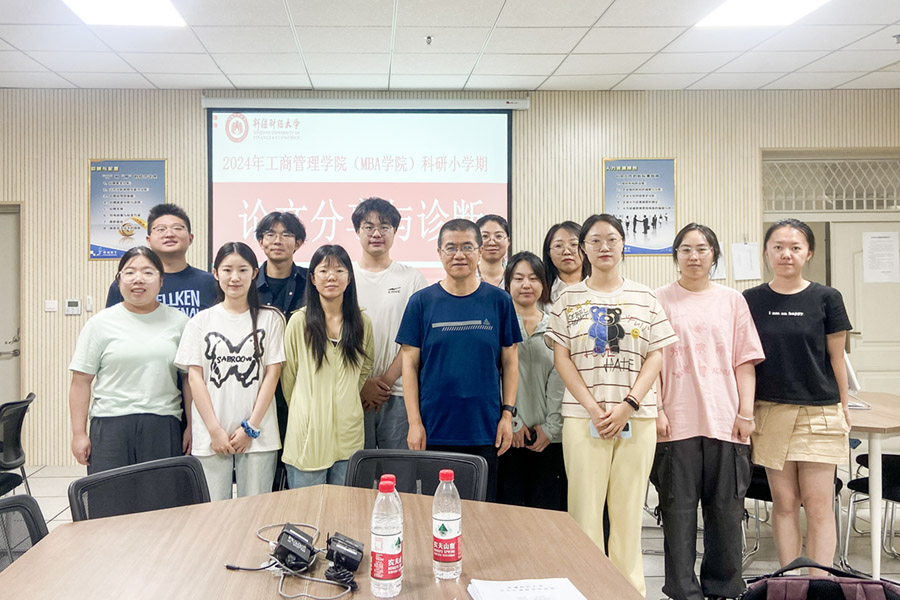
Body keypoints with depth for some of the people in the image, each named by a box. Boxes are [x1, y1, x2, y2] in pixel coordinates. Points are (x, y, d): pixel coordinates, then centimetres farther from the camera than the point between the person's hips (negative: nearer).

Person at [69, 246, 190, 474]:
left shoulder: (178, 321, 8)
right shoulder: (100, 323, 5)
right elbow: (81, 382, 5)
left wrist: (191, 426, 5)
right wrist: (79, 433, 1)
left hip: (164, 427, 1)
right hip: (111, 426, 0)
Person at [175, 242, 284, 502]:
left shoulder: (270, 319, 4)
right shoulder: (201, 321, 7)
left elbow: (272, 374, 1)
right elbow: (195, 376, 3)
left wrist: (250, 428, -5)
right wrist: (215, 430, -5)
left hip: (257, 436, -1)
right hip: (211, 435, 1)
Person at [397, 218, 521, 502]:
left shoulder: (499, 301, 3)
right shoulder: (421, 302, 0)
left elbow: (509, 361, 6)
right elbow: (410, 364, 1)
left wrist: (508, 414, 0)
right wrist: (414, 422, -4)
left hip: (485, 430, 1)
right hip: (434, 430, 0)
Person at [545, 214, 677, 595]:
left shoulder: (644, 298, 8)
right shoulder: (569, 299, 6)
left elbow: (655, 356, 4)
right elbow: (562, 358, 1)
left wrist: (627, 405, -9)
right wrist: (594, 408, -9)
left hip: (636, 417, 1)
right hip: (583, 416, -1)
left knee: (628, 507, 5)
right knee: (585, 507, 0)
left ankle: (630, 586, 18)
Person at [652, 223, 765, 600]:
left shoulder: (732, 301, 10)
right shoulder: (661, 301, 4)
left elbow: (745, 361, 8)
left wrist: (746, 412, 1)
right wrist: (656, 411, -5)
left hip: (726, 421, 2)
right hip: (676, 423, -2)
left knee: (726, 510, 8)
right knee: (678, 509, 3)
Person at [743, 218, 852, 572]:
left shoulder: (826, 299, 0)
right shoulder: (751, 301, 3)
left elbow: (836, 358, 5)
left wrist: (843, 407, 7)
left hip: (819, 413, -1)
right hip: (770, 412, 1)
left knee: (818, 505, 0)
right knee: (784, 502, 7)